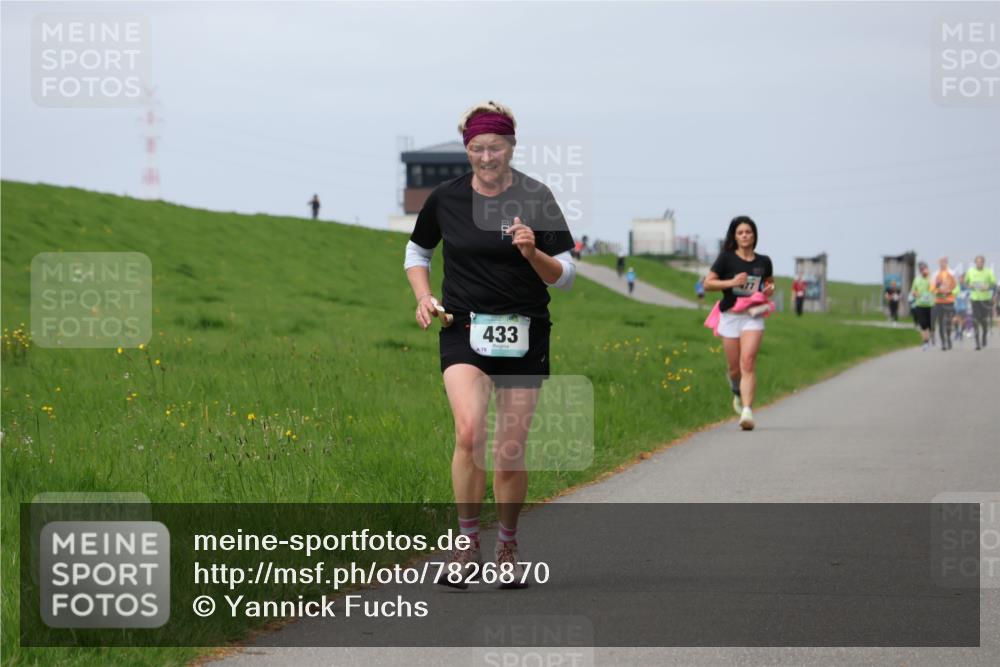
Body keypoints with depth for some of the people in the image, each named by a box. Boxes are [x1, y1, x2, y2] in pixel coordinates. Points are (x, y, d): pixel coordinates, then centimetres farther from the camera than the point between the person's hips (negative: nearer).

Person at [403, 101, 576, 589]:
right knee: (469, 431, -22)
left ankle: (508, 547, 24)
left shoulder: (536, 199, -5)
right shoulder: (445, 199, 0)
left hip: (524, 334, 0)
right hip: (464, 329, 0)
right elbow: (416, 252, 19)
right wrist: (423, 296, 1)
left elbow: (565, 277, -3)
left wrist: (533, 253, -22)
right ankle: (467, 542, -10)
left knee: (511, 449, 3)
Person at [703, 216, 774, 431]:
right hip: (730, 316, 0)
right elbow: (708, 284, -1)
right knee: (735, 369, 7)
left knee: (748, 363, -18)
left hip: (753, 318, 0)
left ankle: (747, 410, -25)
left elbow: (770, 282, 25)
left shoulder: (763, 262, 7)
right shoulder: (727, 258, -1)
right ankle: (738, 393, 42)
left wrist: (770, 289, 1)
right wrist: (731, 282, -15)